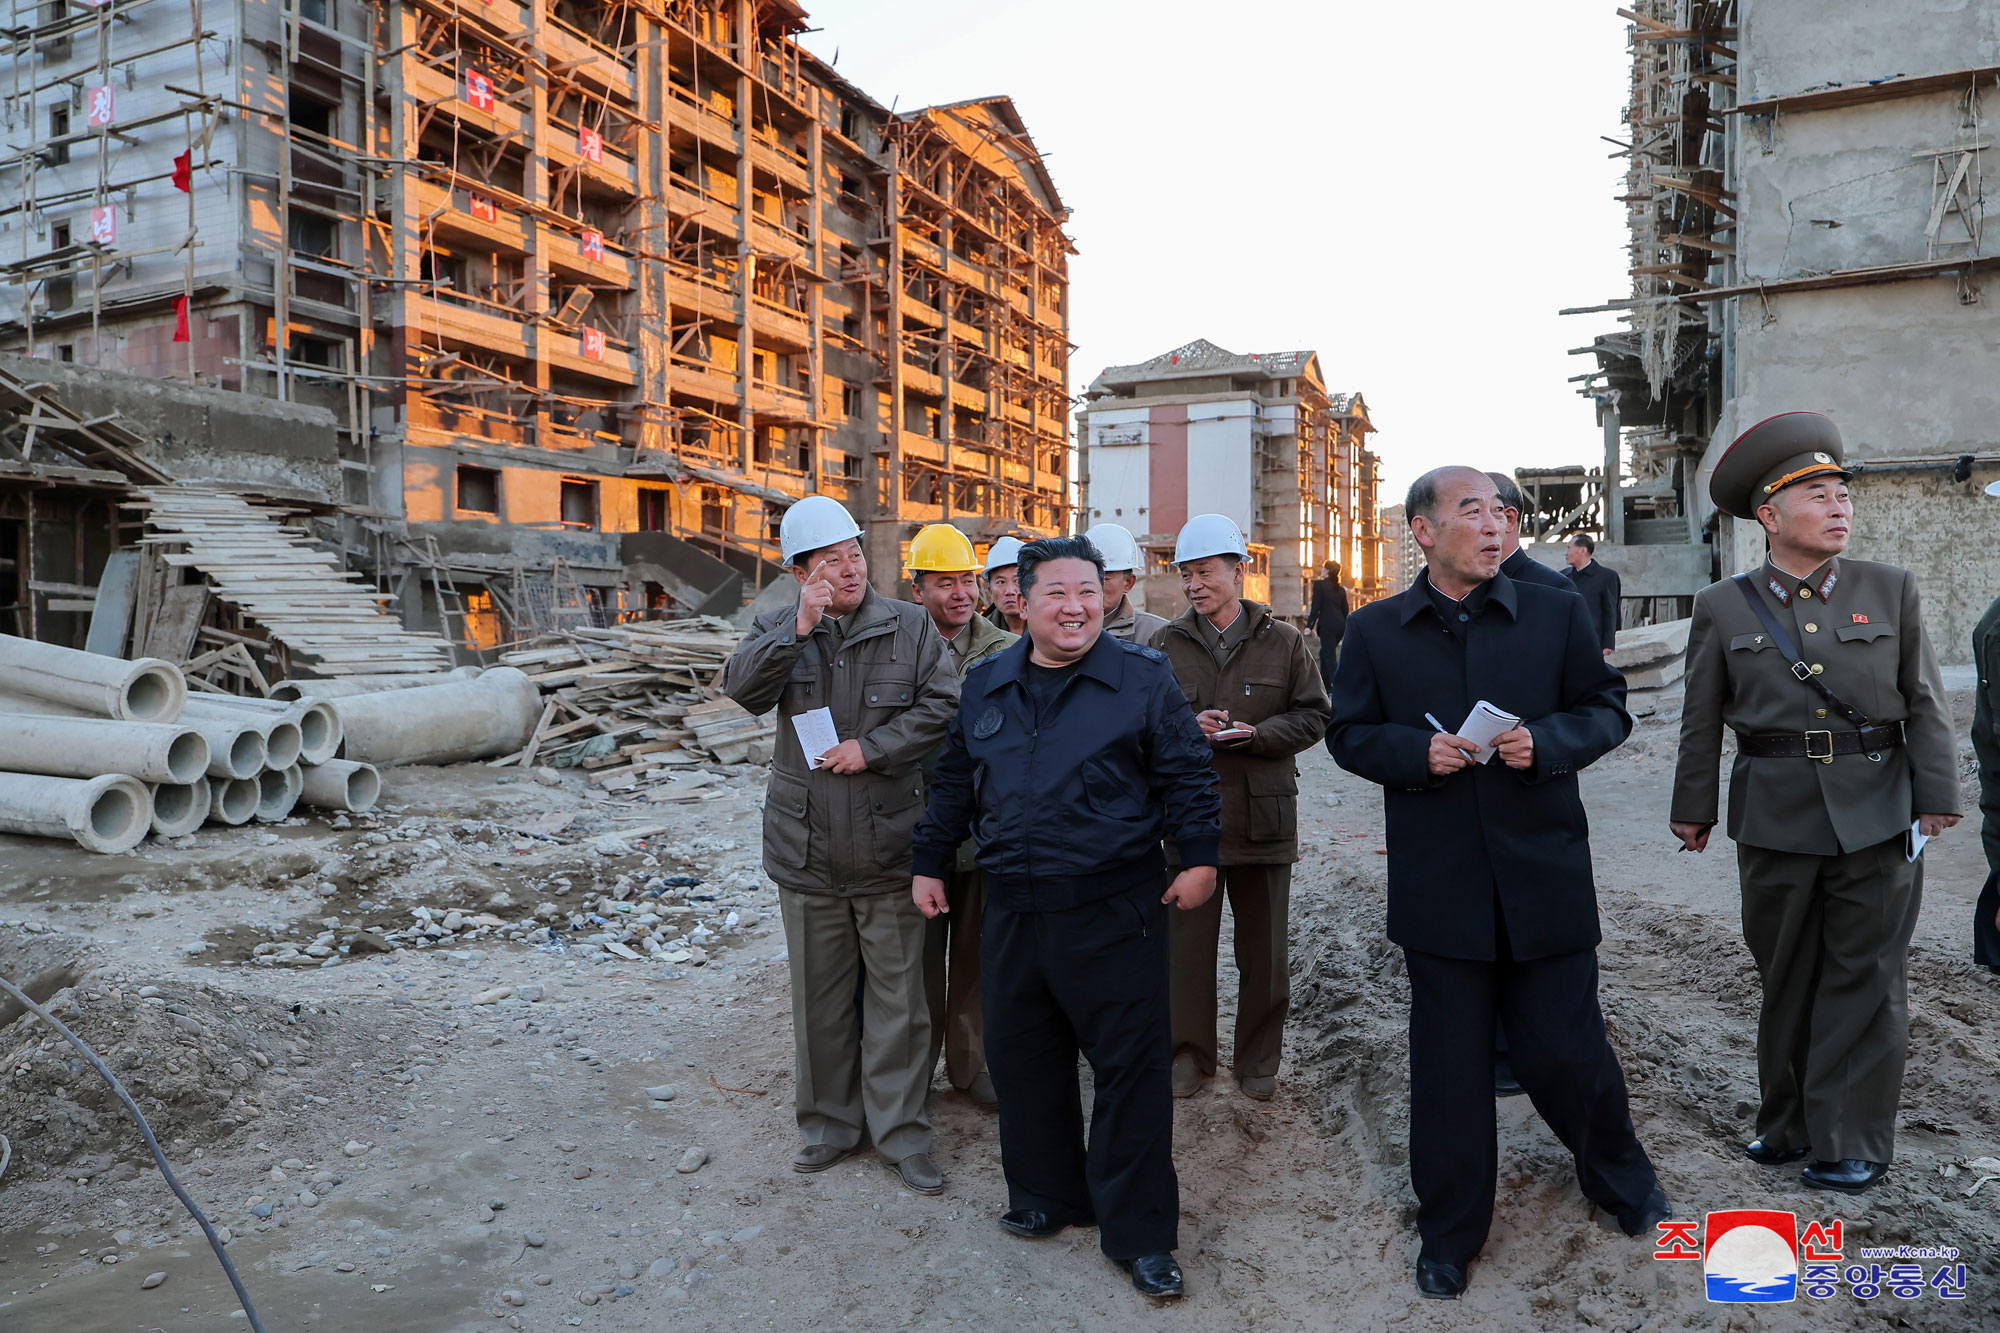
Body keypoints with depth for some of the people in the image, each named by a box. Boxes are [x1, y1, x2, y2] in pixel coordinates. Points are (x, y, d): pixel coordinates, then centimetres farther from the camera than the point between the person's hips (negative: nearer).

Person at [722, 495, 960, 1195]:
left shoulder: (910, 625, -1)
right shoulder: (778, 628, 4)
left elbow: (942, 704, -8)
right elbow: (742, 687, -14)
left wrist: (872, 748, -15)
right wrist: (799, 627, -23)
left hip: (889, 846, -2)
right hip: (807, 848, 2)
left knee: (897, 993, 6)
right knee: (820, 993, 15)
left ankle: (901, 1130, 20)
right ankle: (830, 1122, 31)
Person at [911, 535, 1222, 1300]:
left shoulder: (1143, 679, -3)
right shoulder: (985, 685, 9)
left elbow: (1186, 775, -1)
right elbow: (954, 784, 17)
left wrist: (1198, 857, -7)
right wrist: (929, 863, 17)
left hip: (1115, 914, -4)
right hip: (1013, 913, 4)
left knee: (1130, 1070, 2)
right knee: (1021, 1062, 14)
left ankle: (1140, 1234, 16)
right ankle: (1044, 1195, 35)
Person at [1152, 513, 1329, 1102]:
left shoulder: (1283, 641, 3)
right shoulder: (1168, 643, 5)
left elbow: (1313, 717, 3)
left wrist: (1257, 734, -14)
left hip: (1262, 816, 0)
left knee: (1264, 952, 9)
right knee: (1188, 942, 7)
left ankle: (1258, 1059, 26)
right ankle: (1190, 1054, 24)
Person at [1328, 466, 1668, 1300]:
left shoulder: (1555, 614, 2)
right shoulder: (1375, 632, 1)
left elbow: (1608, 709, 6)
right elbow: (1349, 733, 5)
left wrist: (1546, 742, -14)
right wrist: (1416, 752, -15)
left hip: (1545, 874, 0)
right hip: (1439, 883, 0)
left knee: (1565, 1049, 9)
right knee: (1447, 1066, 10)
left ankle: (1620, 1176, 42)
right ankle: (1449, 1233, 29)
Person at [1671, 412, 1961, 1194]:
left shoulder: (1891, 590, 4)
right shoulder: (1724, 608, 2)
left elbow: (1924, 702, 4)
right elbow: (1702, 719, 5)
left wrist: (1936, 796, -2)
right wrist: (1693, 808, 6)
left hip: (1876, 815, 0)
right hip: (1776, 816, 0)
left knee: (1865, 978, 5)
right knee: (1785, 976, 11)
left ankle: (1851, 1141, 17)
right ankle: (1788, 1122, 26)